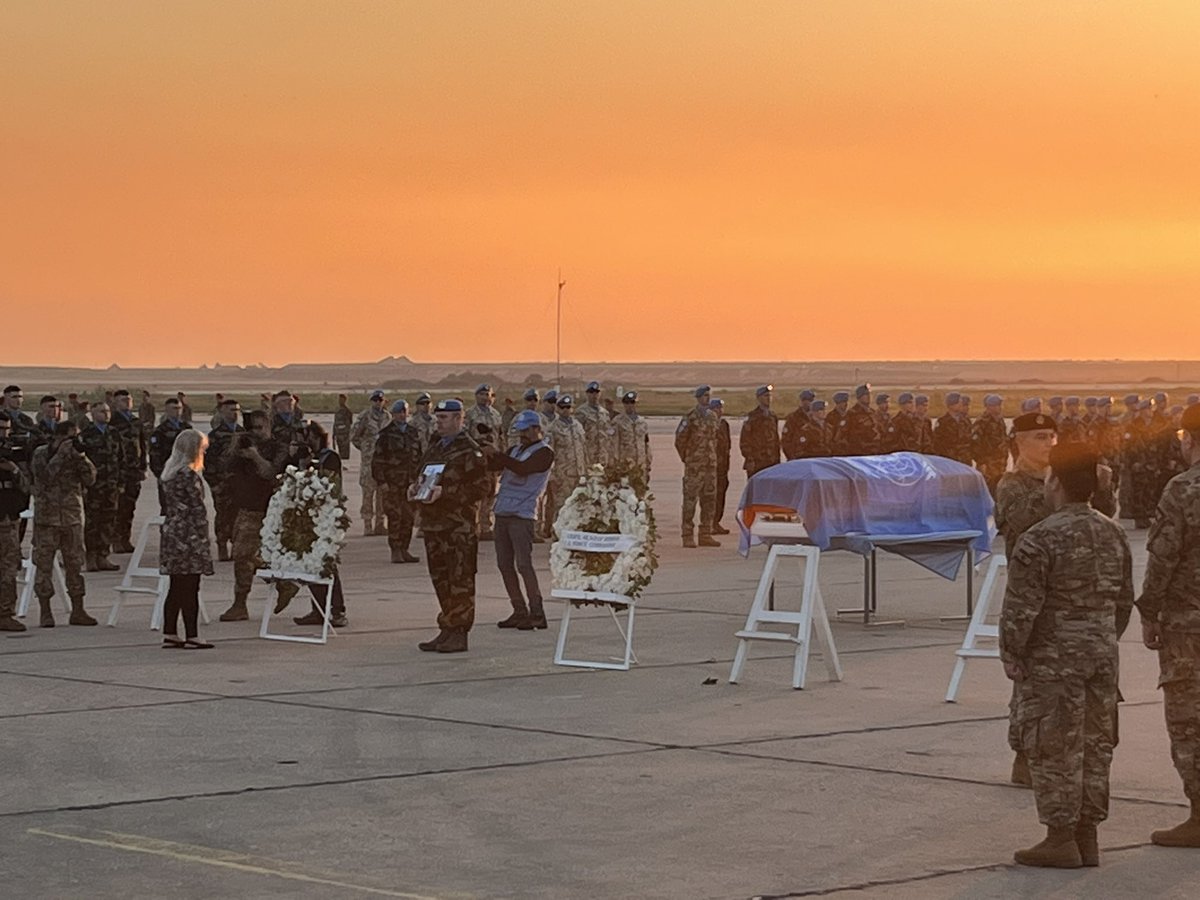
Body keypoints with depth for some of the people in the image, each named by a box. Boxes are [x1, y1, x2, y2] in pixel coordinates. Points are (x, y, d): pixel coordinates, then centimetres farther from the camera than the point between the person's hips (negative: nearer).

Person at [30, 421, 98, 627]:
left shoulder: (75, 455, 8)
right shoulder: (41, 454, -2)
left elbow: (90, 479, -1)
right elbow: (46, 476, -17)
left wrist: (81, 457, -12)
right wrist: (61, 453, -17)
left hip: (73, 517, 3)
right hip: (46, 517, -3)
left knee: (75, 565, 5)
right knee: (44, 565, -2)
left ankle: (77, 610, 10)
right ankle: (45, 612, 4)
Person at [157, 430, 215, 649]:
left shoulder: (169, 473, 12)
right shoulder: (189, 475, -14)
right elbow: (198, 509, -14)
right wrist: (202, 539, -11)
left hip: (171, 531, 9)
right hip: (188, 535, -9)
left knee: (175, 588, 12)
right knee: (190, 588, -5)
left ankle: (169, 634, 13)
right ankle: (191, 637, -3)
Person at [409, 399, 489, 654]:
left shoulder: (469, 451, -8)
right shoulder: (434, 449, 19)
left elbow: (480, 487, -14)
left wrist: (444, 492, -20)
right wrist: (416, 488, 7)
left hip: (460, 526, -8)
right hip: (433, 523, 8)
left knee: (460, 580, -6)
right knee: (440, 578, 11)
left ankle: (459, 634, -4)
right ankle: (447, 630, 18)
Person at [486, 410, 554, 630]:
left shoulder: (544, 452, -4)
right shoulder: (515, 450, 21)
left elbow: (522, 469, -20)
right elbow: (495, 466, 8)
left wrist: (496, 454, -22)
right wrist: (488, 456, -12)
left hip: (522, 514, -8)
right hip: (503, 512, 8)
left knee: (524, 564, -12)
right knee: (504, 564, 7)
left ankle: (536, 613, -10)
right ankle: (520, 611, 14)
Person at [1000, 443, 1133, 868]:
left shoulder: (1040, 540, -17)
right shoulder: (1113, 534, 6)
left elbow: (1021, 608, -17)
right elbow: (1124, 599, 14)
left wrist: (1011, 654, -6)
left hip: (1053, 659, -7)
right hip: (1103, 655, 7)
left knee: (1054, 749, 0)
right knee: (1095, 745, 12)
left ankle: (1061, 839, 3)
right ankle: (1087, 835, 18)